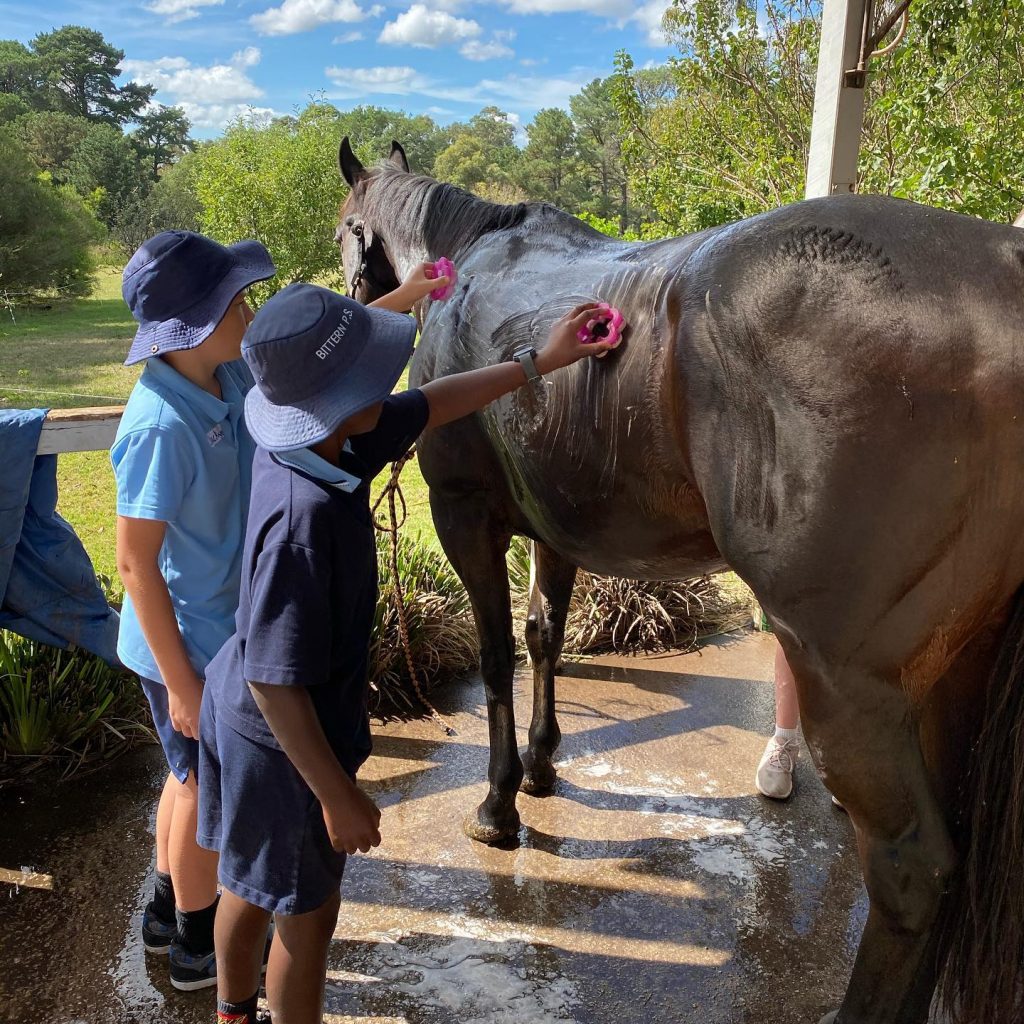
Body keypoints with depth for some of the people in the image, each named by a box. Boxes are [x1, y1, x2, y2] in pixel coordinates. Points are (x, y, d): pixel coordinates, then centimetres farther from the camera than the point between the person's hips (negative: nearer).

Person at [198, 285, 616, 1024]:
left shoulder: (321, 444, -11)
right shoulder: (302, 520, -36)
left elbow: (431, 405, 3)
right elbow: (275, 683, -30)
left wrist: (538, 363, 7)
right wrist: (338, 797, -21)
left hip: (242, 717, 9)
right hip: (284, 742, -9)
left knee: (251, 885, 29)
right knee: (307, 914, 16)